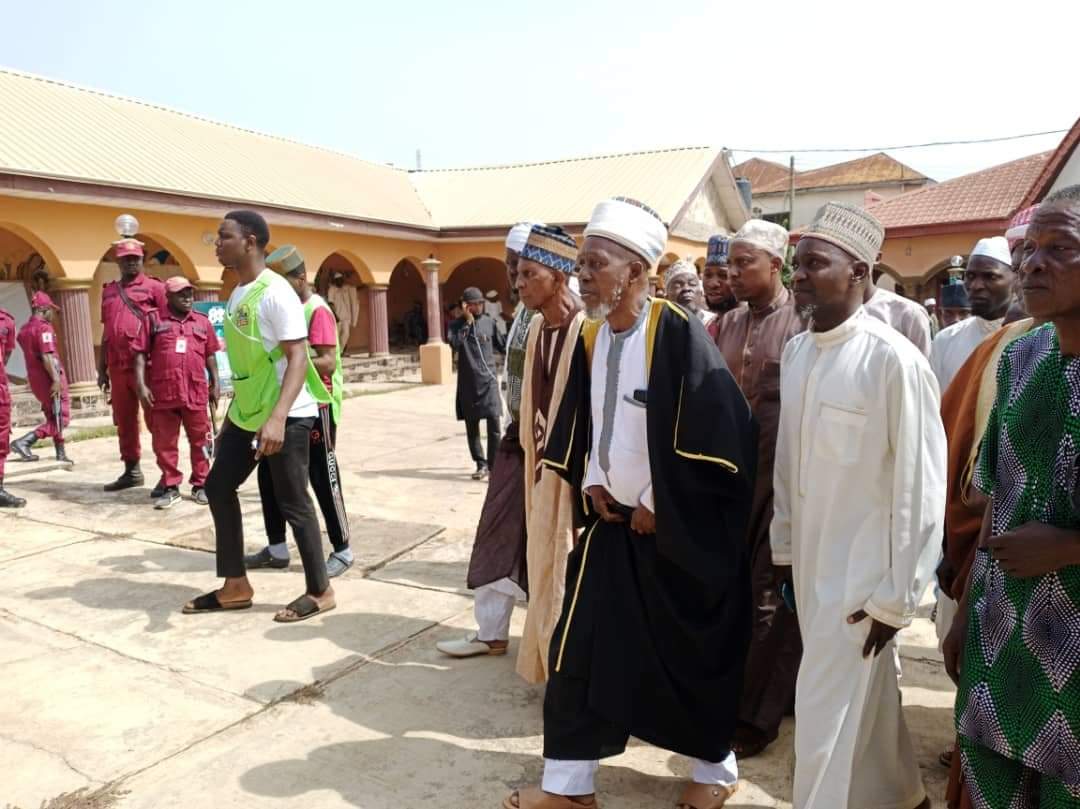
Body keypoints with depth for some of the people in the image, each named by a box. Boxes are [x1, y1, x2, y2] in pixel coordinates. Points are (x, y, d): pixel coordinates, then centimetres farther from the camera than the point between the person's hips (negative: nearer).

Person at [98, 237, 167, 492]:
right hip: (118, 367, 6)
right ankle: (131, 470, 22)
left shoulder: (154, 286, 0)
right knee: (123, 420, 11)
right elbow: (106, 331, 19)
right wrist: (102, 368, 16)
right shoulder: (108, 290, 17)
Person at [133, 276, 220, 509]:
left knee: (200, 440, 7)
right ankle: (171, 487, 18)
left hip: (196, 393, 1)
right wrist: (141, 385, -7)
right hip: (162, 393, -1)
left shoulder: (202, 321, 11)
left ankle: (200, 485, 19)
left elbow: (210, 355, 14)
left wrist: (215, 384, 12)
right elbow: (140, 353, 1)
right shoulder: (154, 319, 4)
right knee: (164, 443, 6)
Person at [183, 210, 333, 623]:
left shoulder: (275, 292, -16)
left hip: (285, 417, -10)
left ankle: (319, 591, 13)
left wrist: (277, 417, -33)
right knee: (218, 487, 13)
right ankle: (235, 587, 25)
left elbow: (298, 357, -23)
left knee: (292, 503, -2)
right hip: (246, 413, 10)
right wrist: (233, 413, 22)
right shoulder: (236, 294, 12)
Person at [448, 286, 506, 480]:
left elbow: (503, 346, 15)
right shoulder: (458, 324, 1)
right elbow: (454, 344, -19)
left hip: (489, 381, 0)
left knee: (494, 425, -7)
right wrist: (467, 322, -17)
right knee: (472, 427, 7)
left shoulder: (489, 322, 6)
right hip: (468, 383, 0)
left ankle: (494, 465, -1)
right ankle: (481, 464, 19)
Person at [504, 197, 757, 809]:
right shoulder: (590, 338, 3)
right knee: (580, 643, 7)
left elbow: (717, 433, -18)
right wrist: (589, 484, 3)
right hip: (612, 518, 6)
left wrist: (657, 504, -13)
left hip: (678, 528, -6)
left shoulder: (679, 334, -18)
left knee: (690, 650, 11)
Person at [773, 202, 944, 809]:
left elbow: (921, 485, -15)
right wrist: (785, 548, 12)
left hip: (864, 575, -6)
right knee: (867, 703, 24)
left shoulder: (893, 359, -18)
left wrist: (898, 596, -10)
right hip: (810, 564, 7)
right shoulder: (796, 352, 2)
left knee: (832, 724, 3)